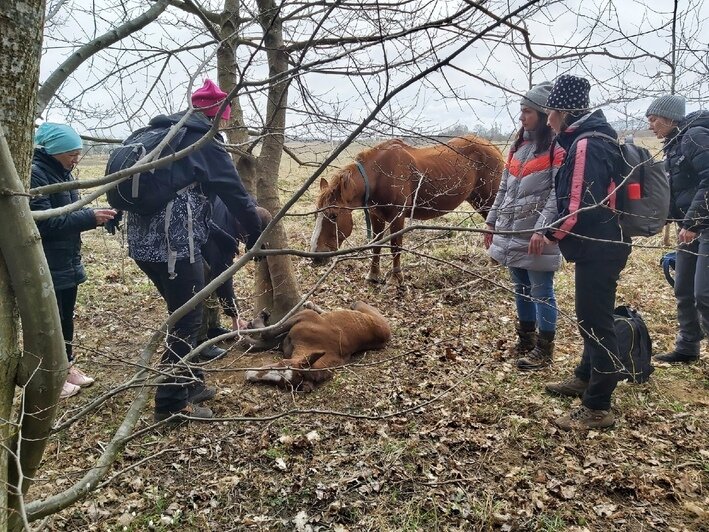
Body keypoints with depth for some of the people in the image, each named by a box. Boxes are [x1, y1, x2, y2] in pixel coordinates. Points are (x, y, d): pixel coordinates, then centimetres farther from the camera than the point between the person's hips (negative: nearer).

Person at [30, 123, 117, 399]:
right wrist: (90, 218, -24)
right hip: (46, 266, -9)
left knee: (66, 316, 18)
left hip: (67, 261, 9)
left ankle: (67, 365, 32)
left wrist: (94, 214, -5)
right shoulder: (35, 174, -18)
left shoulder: (61, 172, 10)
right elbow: (43, 222, -24)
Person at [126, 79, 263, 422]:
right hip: (175, 244, -8)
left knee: (182, 313, 21)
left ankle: (190, 383, 31)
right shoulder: (205, 143, -4)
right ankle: (172, 403, 8)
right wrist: (255, 236, 8)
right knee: (187, 320, 2)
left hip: (142, 241, 9)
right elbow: (235, 193, -2)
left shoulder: (153, 135, 20)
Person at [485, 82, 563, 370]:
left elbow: (558, 194, -17)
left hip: (535, 235, -7)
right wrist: (492, 222, 15)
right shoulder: (519, 144, 14)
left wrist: (541, 229, -25)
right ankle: (525, 340, 31)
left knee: (540, 291, 1)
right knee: (521, 289, 17)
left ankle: (544, 348, 13)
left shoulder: (558, 148, -10)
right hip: (511, 232, 7)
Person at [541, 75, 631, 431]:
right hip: (598, 246, 11)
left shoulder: (586, 146, -20)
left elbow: (581, 210, -25)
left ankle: (598, 408, 6)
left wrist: (550, 234, -11)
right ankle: (586, 379, 39)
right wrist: (556, 231, 8)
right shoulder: (588, 140, 13)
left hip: (598, 249, -11)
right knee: (589, 318, 22)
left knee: (595, 322, -4)